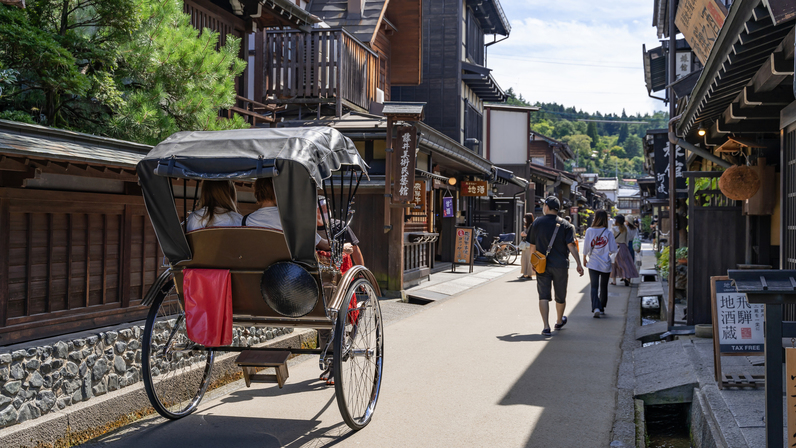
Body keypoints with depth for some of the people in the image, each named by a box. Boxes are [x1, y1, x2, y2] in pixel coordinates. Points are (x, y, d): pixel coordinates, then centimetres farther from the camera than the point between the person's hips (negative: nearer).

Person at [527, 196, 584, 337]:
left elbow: (532, 246, 5)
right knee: (560, 296, 17)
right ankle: (559, 322, 37)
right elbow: (571, 245, -10)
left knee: (543, 296, -2)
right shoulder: (565, 225, -2)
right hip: (560, 266, 0)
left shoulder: (537, 223, 1)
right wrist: (579, 264, -9)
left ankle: (546, 326, -15)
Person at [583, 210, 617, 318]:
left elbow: (586, 247, 0)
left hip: (593, 263, -1)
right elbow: (613, 249, -6)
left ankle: (596, 308, -21)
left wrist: (584, 258, 15)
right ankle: (602, 308, 27)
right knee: (604, 287, 16)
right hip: (606, 264, 1)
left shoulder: (589, 231, -6)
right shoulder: (608, 233, -6)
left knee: (594, 286, -3)